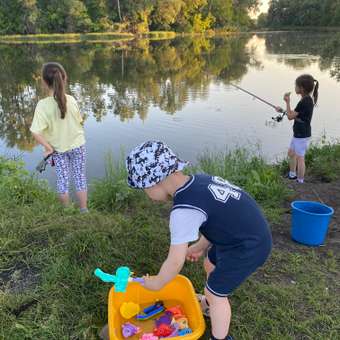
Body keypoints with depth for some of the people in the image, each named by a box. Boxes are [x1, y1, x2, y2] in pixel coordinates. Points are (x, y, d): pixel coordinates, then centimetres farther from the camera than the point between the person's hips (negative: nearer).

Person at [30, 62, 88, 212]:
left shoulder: (42, 105, -22)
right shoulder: (71, 100, -16)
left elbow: (36, 132, -27)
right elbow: (79, 121, -3)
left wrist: (48, 148, -13)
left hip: (58, 148, -1)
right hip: (77, 145, 1)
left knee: (62, 179, 15)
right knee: (80, 177, 14)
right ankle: (84, 210, 26)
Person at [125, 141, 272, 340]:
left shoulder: (184, 210, -27)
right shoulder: (199, 180, -2)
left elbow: (175, 262, -19)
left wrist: (156, 283, -1)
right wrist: (200, 246, 21)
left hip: (247, 249, -9)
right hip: (250, 233, 9)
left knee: (215, 293, 9)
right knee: (211, 265, 29)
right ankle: (208, 305, 55)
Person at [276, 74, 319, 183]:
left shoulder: (304, 102, -23)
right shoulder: (308, 100, 5)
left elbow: (290, 117, -17)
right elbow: (295, 114, 14)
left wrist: (287, 102, -11)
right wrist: (282, 110, 8)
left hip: (302, 136, -10)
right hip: (299, 134, 10)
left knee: (300, 158, 1)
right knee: (291, 153, 22)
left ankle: (300, 182, 13)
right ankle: (292, 175, 37)